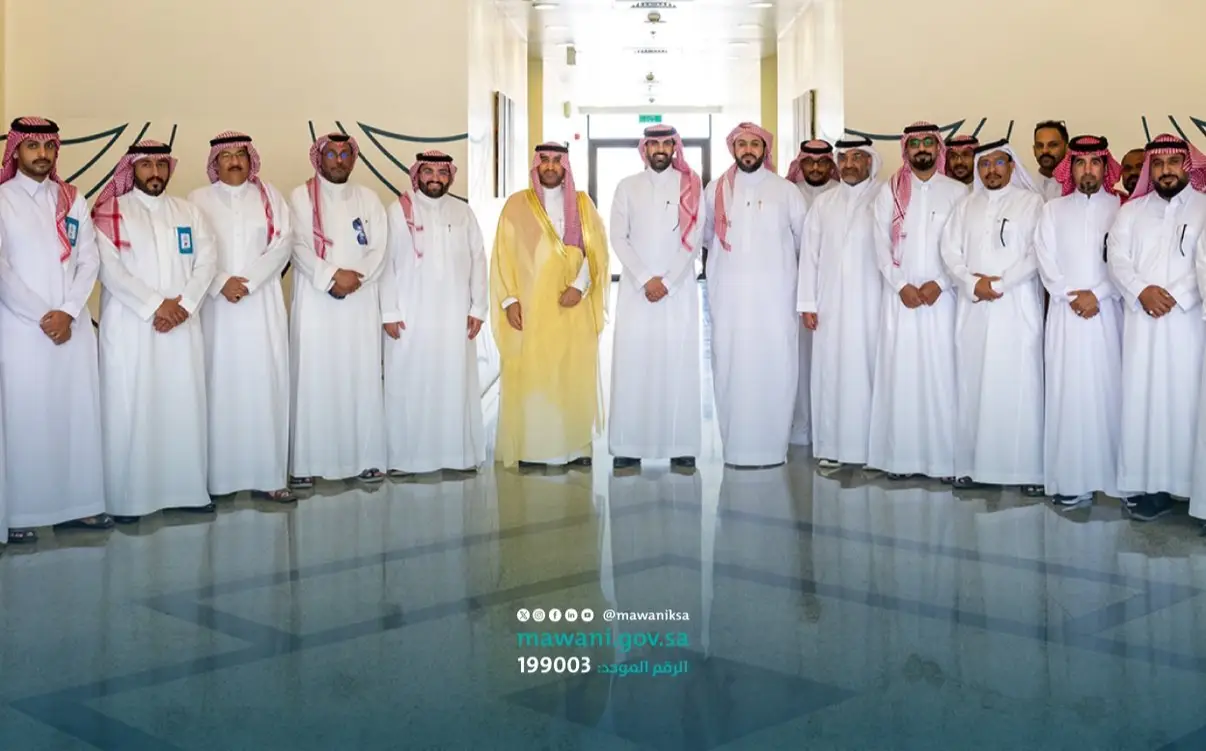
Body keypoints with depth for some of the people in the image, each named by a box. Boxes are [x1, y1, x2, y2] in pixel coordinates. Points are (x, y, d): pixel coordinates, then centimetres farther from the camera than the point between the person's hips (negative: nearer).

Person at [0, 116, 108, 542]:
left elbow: (90, 261, 6)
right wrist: (42, 316, -11)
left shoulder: (72, 200, 12)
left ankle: (77, 503, 12)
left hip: (73, 325, 4)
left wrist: (68, 312, -7)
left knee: (78, 413, 4)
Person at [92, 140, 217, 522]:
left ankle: (188, 489, 14)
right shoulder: (110, 213, 1)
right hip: (129, 326, -3)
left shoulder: (189, 212, 13)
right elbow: (110, 268, -9)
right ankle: (127, 497, 5)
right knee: (129, 410, -2)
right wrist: (154, 306, -15)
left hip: (182, 326, 4)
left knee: (185, 407, 5)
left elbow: (207, 261, 4)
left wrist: (184, 305, -10)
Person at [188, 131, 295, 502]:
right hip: (217, 305, -1)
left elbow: (283, 241, 1)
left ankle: (268, 475, 2)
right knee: (220, 384, -2)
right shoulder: (198, 199, 9)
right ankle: (218, 475, 3)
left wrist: (248, 281, -10)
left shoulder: (269, 195, 11)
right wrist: (221, 283, -14)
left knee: (264, 384, -2)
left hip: (262, 304, 1)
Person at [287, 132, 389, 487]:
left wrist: (355, 278, -11)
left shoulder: (368, 199, 13)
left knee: (363, 378, 2)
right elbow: (299, 247, -6)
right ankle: (307, 462, 0)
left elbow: (379, 250, 4)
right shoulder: (301, 196, 4)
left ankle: (365, 458, 7)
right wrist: (332, 276, -17)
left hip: (361, 302, 3)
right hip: (315, 302, -2)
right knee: (313, 379, -4)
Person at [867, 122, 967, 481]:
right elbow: (881, 245, 3)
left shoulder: (957, 192, 5)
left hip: (942, 297, -1)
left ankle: (945, 457, 3)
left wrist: (938, 283, -9)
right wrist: (901, 286, -7)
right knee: (900, 373, -1)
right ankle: (901, 456, 4)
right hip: (900, 297, 1)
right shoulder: (889, 192, 8)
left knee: (942, 372, -3)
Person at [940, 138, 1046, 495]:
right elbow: (950, 250, 7)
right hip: (974, 308, 4)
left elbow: (1038, 253, -5)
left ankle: (1028, 468, -3)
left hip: (1017, 307, -3)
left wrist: (999, 282, -11)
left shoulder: (1032, 201, 4)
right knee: (972, 382, 2)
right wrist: (972, 283, -8)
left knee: (1018, 384, -7)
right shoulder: (966, 205, 16)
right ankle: (972, 463, 6)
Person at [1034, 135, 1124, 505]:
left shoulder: (1121, 208, 6)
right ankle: (1070, 478, 0)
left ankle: (1110, 473, 5)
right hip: (1065, 313, 1)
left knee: (1106, 388, -3)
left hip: (1107, 312, -1)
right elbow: (1045, 260, 4)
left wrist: (1096, 295, -10)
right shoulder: (1053, 210, 11)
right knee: (1067, 391, -2)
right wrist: (1070, 297, -7)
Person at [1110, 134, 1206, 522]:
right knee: (1142, 399, 1)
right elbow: (1117, 258, 4)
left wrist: (1175, 296, -15)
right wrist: (1141, 291, -12)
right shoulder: (1131, 210, 14)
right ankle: (1150, 484, 5)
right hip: (1141, 321, 3)